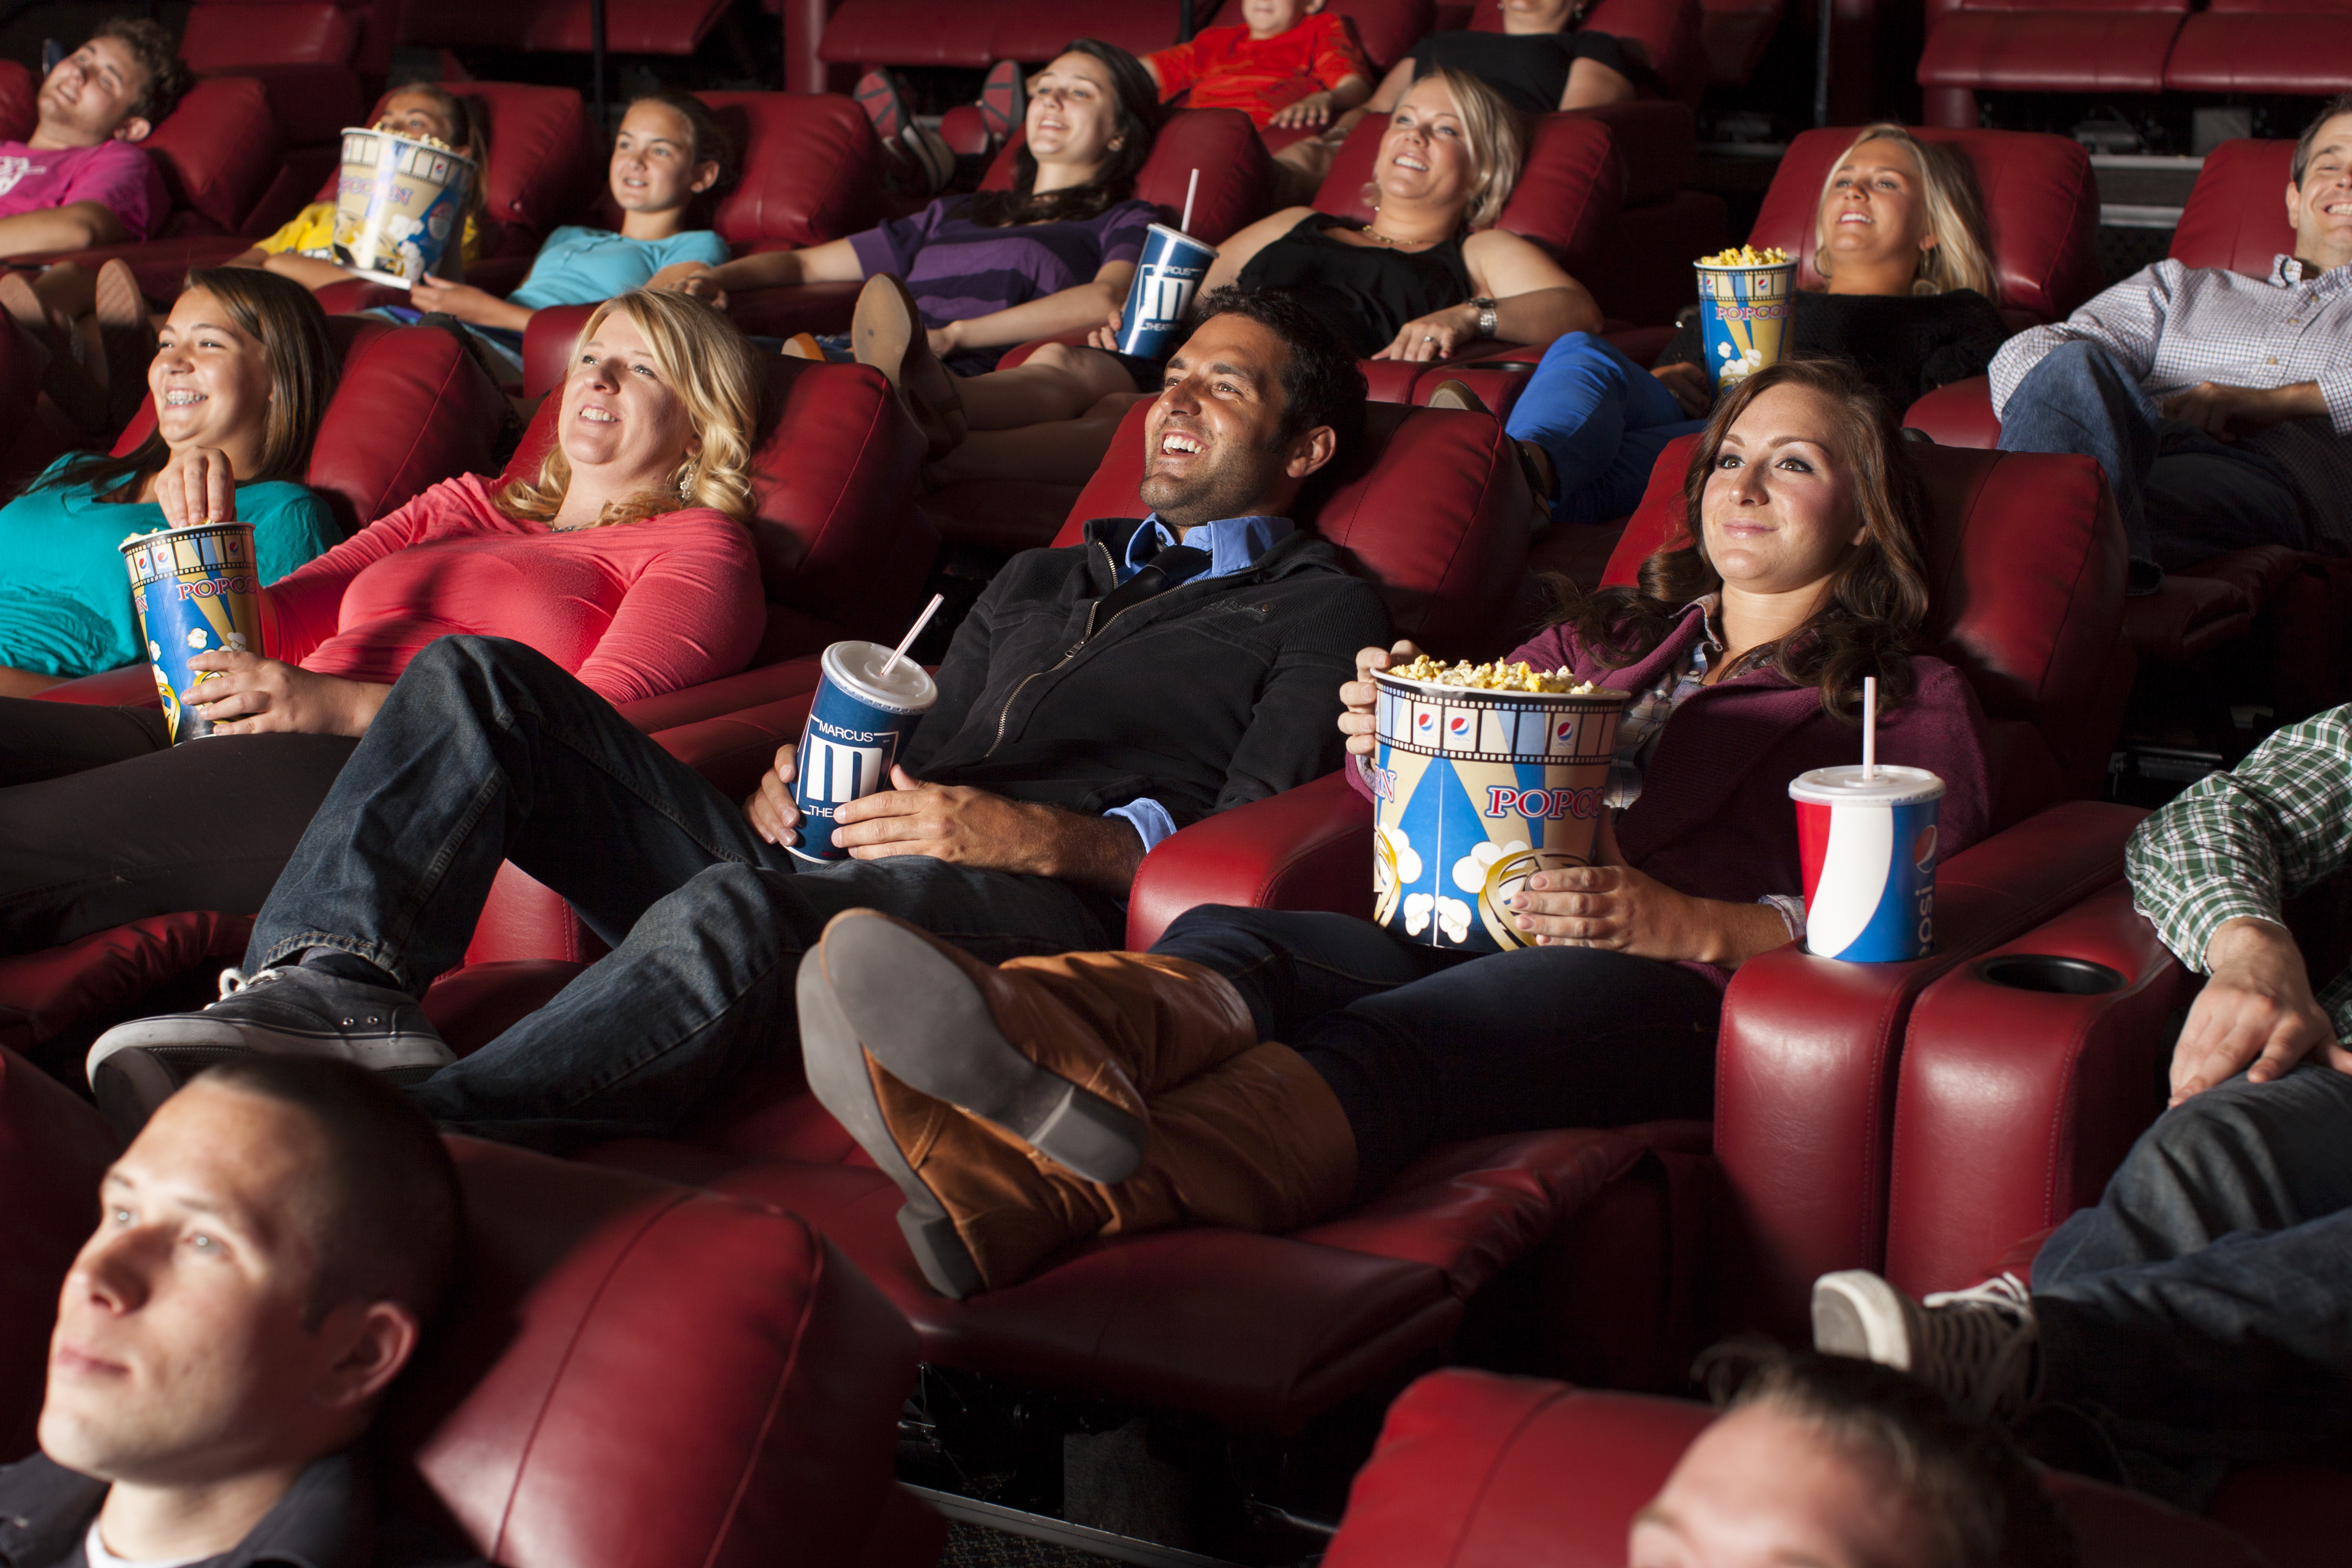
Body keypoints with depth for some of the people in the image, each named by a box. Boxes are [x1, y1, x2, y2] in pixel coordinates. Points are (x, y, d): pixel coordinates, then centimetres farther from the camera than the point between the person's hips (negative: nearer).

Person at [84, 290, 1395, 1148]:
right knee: (479, 678, -7)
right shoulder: (1044, 580, 38)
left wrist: (1047, 838, -17)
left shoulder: (1323, 611, 16)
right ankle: (337, 986, -33)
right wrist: (799, 785, 9)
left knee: (737, 912, -41)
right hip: (823, 869, 7)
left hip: (1028, 907, -7)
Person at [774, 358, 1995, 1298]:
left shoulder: (1911, 703, 21)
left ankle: (1028, 1197, -67)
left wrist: (1690, 923, -13)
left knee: (1382, 1040, -38)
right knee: (1216, 942, -30)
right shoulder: (1605, 634, 36)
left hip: (1669, 986, -5)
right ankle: (1035, 1035, -67)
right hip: (1461, 932, 5)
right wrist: (1388, 736, 4)